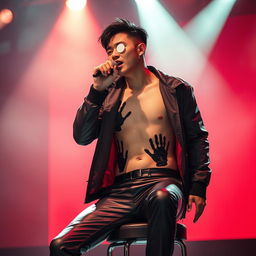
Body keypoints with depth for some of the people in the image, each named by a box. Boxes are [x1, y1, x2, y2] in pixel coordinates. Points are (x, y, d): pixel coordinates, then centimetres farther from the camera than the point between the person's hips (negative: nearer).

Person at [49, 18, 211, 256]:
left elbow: (197, 138, 11)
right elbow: (82, 137, 8)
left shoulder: (176, 90, 11)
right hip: (120, 192, 3)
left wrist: (198, 188, -1)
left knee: (161, 199, -43)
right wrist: (97, 90, 0)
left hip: (162, 184, -3)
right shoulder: (109, 95, 18)